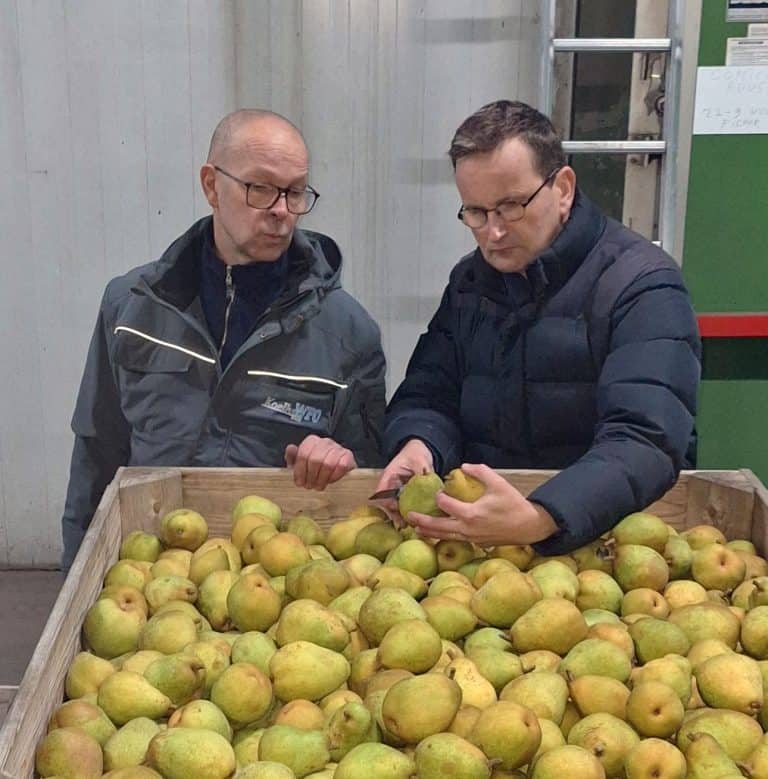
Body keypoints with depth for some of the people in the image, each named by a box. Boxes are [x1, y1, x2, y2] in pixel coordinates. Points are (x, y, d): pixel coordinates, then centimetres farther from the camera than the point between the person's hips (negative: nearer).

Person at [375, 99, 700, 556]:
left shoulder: (642, 286, -10)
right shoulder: (470, 282, 10)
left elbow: (644, 443, -22)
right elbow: (428, 398, 9)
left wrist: (539, 520, -37)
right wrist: (417, 445, -15)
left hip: (605, 533, -3)